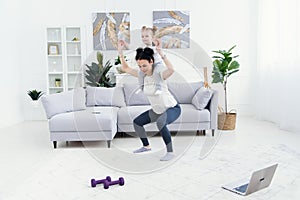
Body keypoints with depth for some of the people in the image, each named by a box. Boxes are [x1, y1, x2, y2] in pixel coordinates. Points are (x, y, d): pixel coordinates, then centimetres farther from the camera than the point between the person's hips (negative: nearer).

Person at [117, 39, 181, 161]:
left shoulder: (160, 75, -26)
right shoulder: (142, 75, -8)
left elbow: (171, 69, -49)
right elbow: (125, 68, 1)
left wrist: (160, 53, -54)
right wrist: (120, 52, -10)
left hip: (172, 108, -8)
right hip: (157, 110, 8)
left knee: (160, 122, -38)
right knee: (136, 122, 15)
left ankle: (170, 152, -22)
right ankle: (146, 146, 34)